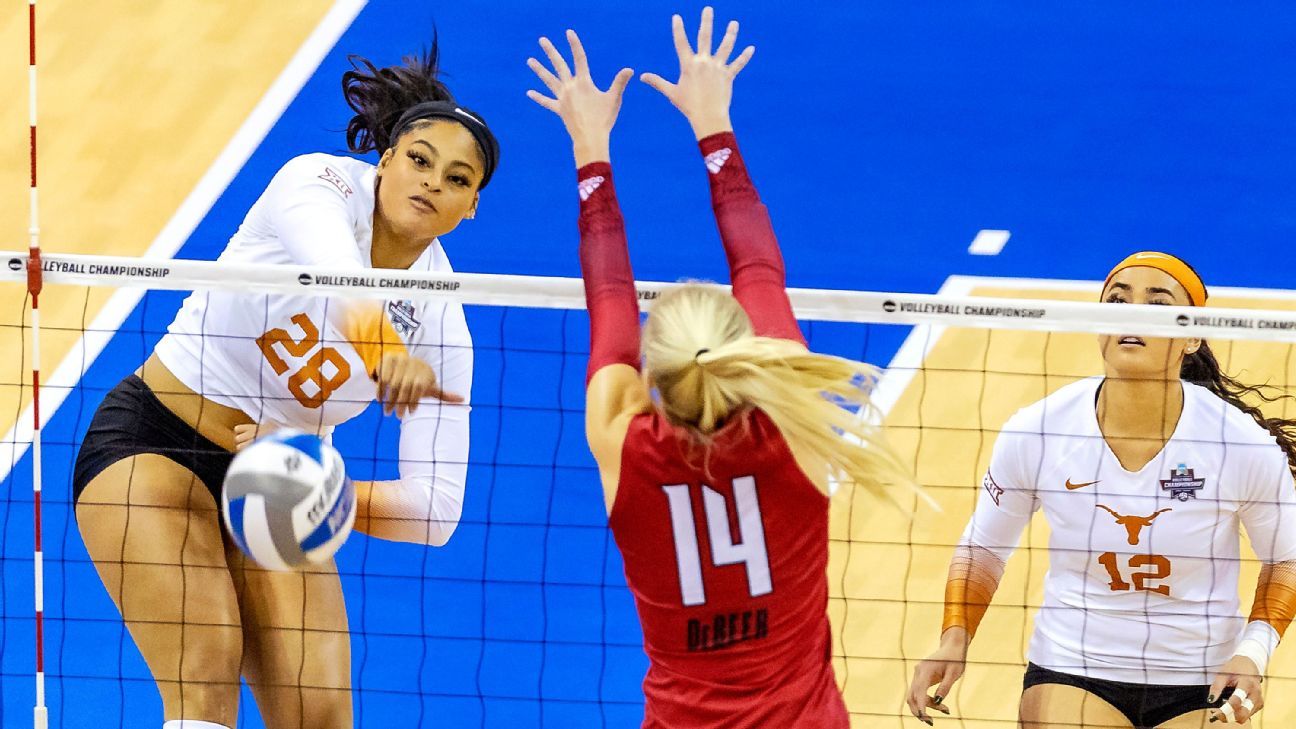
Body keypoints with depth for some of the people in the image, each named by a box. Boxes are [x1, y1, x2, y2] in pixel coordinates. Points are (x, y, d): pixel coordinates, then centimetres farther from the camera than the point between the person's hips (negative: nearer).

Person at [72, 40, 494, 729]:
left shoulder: (440, 322, -6)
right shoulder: (318, 183, -16)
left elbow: (436, 509, -10)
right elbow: (340, 283, -41)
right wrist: (385, 347, -62)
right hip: (149, 439, -4)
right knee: (207, 668, -23)